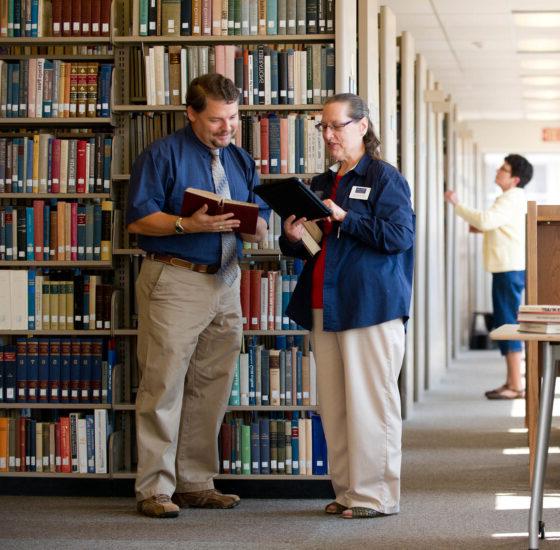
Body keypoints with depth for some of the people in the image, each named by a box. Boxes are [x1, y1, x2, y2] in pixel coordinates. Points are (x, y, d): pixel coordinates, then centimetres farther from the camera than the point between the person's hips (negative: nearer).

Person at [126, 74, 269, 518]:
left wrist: (254, 225, -8)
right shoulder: (163, 155, -3)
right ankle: (155, 489, -1)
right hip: (175, 280, -6)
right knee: (164, 385, -6)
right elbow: (138, 218, -9)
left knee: (211, 388, 9)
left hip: (225, 281, 6)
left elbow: (260, 225, 15)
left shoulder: (241, 161, 16)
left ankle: (196, 483, 17)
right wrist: (189, 224, -22)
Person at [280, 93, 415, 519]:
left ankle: (376, 495, 0)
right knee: (333, 404, 6)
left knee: (369, 401, -6)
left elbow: (400, 235, -14)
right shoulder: (321, 184, 19)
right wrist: (292, 239, 3)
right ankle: (347, 491, 14)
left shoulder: (384, 178, -2)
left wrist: (344, 218, -16)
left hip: (371, 306, -7)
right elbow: (305, 249, 26)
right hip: (324, 306, 7)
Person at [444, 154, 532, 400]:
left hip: (510, 269, -11)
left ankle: (516, 386, -9)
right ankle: (511, 381, 19)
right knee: (505, 324, 13)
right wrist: (482, 229, 12)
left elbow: (486, 219, -27)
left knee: (508, 324, -10)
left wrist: (457, 204, -18)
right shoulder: (513, 198, 20)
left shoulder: (512, 199, -14)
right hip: (508, 268, 11)